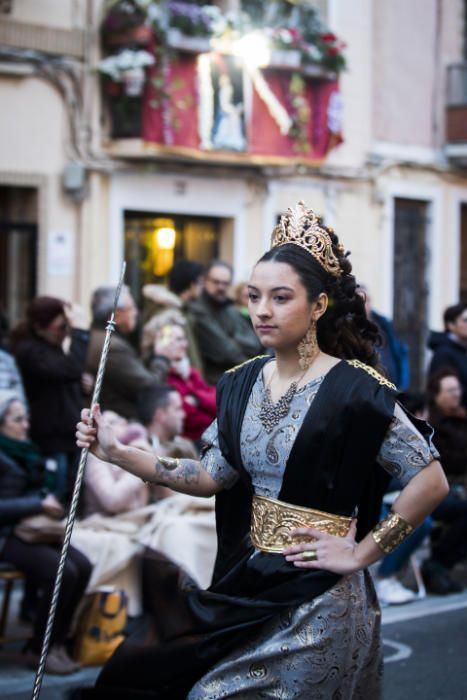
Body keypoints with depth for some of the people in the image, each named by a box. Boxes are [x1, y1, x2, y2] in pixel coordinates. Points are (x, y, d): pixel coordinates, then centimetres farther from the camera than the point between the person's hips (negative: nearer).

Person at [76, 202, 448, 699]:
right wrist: (117, 453, -2)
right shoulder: (242, 384, 5)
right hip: (247, 583, 6)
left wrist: (360, 552, -12)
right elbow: (213, 476, 6)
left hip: (316, 600, -6)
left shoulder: (354, 390, -14)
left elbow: (430, 482, -15)